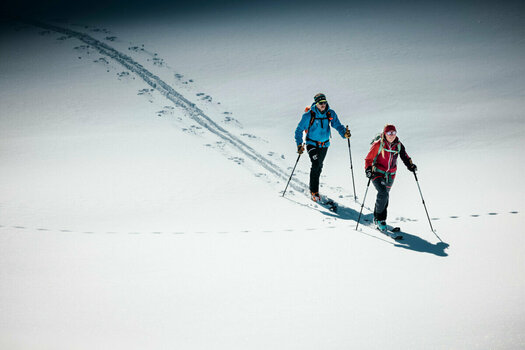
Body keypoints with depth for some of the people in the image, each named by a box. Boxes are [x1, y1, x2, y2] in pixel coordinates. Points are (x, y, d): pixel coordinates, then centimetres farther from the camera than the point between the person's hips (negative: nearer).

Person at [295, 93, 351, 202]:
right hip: (312, 143, -4)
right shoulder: (309, 115, -16)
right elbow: (299, 130, -10)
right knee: (315, 165, -19)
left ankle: (313, 187, 38)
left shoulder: (330, 114, -7)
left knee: (319, 166, 16)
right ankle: (314, 192, -10)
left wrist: (344, 133, -26)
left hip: (324, 144, 4)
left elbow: (337, 125, -4)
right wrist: (299, 144, -19)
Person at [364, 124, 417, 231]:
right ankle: (379, 218, -5)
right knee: (383, 194, -22)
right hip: (378, 173, -5)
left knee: (384, 196, 14)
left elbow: (404, 156, 10)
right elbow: (369, 159, -9)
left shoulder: (398, 145, -2)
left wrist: (410, 165, -7)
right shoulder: (378, 145, -14)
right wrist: (368, 169, -23)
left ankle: (378, 219, 31)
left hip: (390, 175, 5)